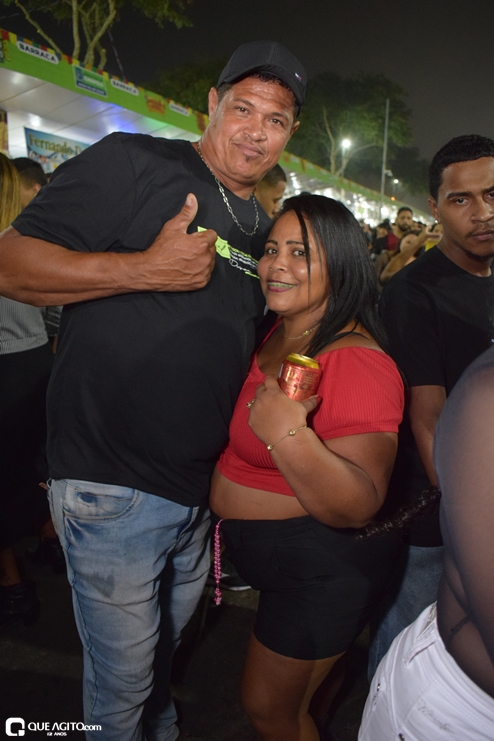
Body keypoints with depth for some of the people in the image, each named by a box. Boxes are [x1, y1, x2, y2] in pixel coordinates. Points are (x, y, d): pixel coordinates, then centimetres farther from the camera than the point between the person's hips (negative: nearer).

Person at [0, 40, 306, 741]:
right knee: (124, 675, 12)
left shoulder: (263, 230, 12)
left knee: (165, 648, 29)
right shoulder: (132, 162, -9)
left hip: (204, 492, 7)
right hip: (114, 490, -6)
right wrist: (148, 270, -24)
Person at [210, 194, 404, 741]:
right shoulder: (276, 335, 0)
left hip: (321, 566, -8)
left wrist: (289, 437, -46)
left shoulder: (357, 362, -28)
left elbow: (357, 508, -34)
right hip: (262, 549, 8)